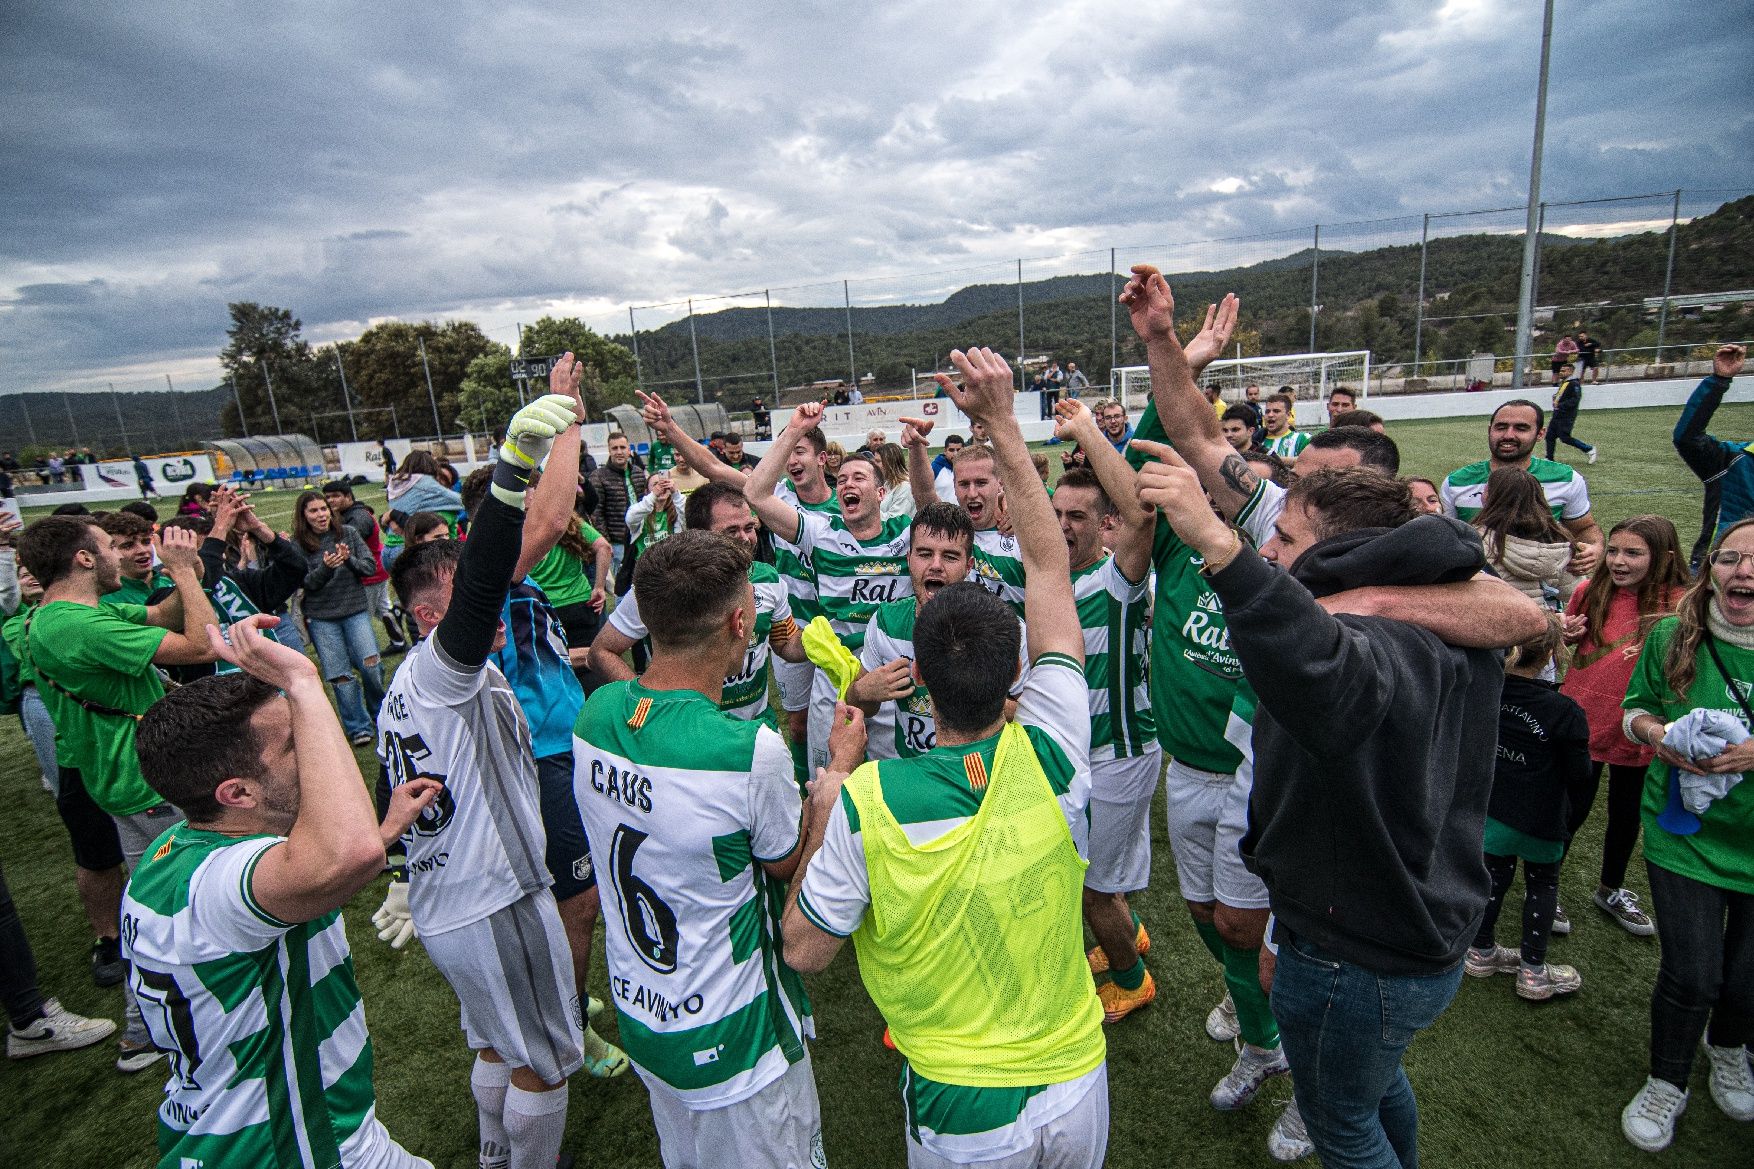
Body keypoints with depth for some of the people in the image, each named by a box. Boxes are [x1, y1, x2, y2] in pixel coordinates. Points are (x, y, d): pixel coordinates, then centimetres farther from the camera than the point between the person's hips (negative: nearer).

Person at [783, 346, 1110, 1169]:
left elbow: (804, 950, -13)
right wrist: (1002, 423, -11)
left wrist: (827, 798, -9)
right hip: (1077, 1085, 2)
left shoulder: (867, 800, -29)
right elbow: (1048, 565, -14)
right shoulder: (1050, 757, -23)